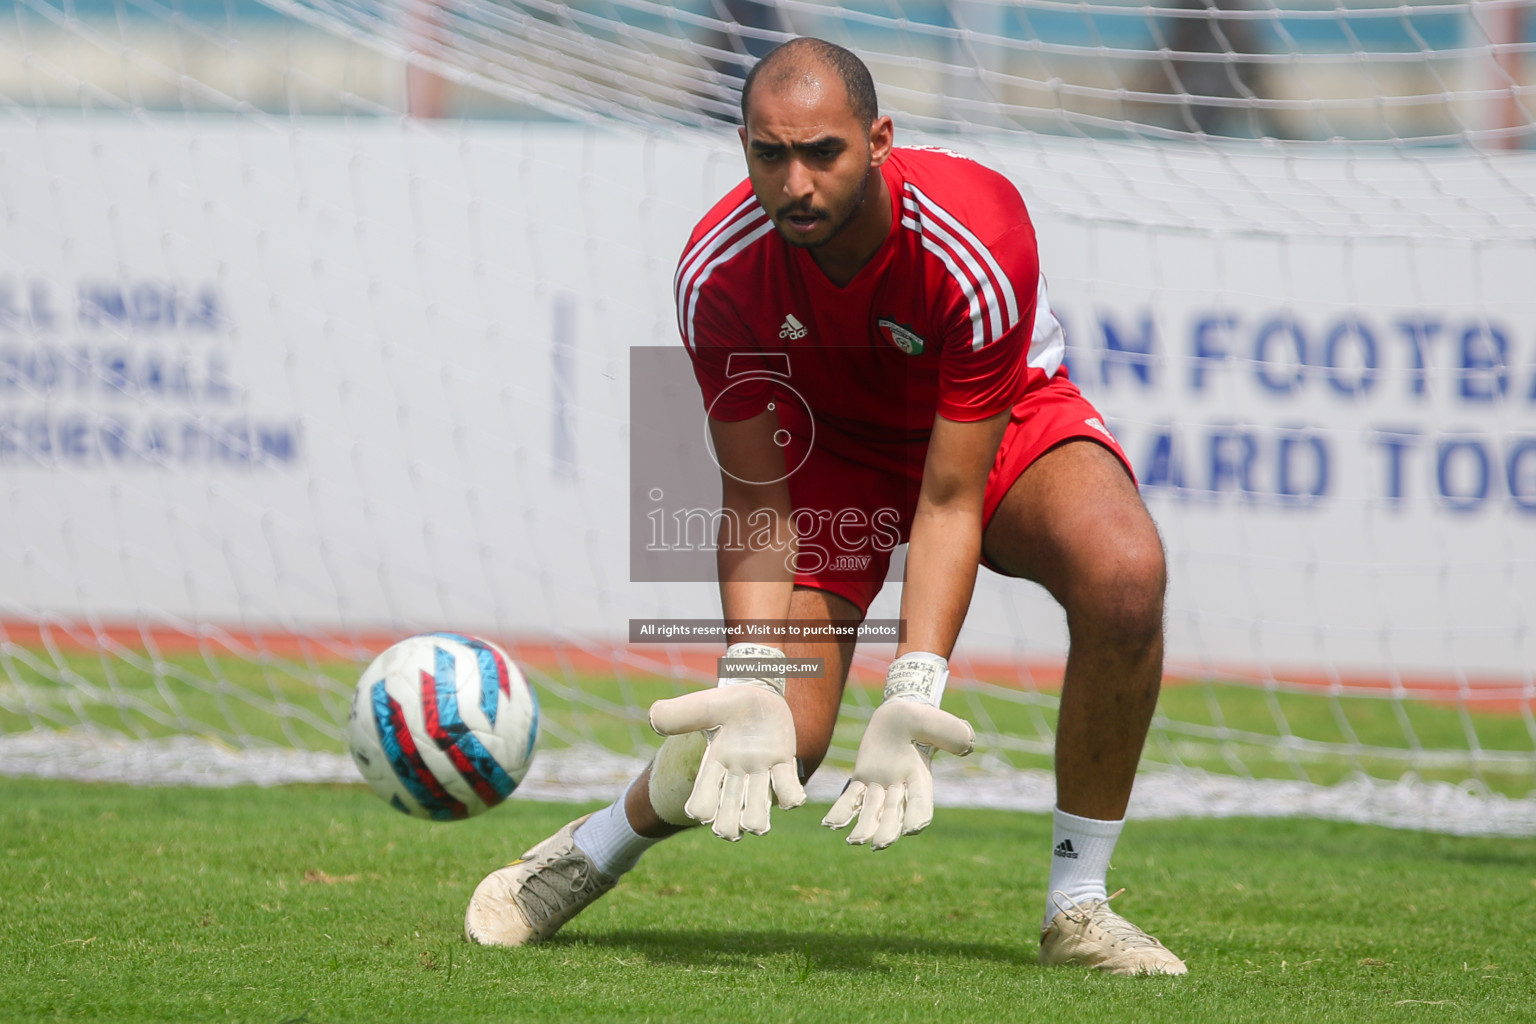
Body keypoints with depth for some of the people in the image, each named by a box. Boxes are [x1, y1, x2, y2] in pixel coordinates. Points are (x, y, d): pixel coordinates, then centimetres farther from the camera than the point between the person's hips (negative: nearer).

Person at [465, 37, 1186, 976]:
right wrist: (752, 681, -33)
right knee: (779, 742, -17)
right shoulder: (721, 272, -28)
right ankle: (586, 856, 18)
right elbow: (756, 503, -19)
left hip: (999, 427, -1)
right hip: (830, 444, 1)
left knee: (1123, 572, -34)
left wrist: (913, 697, -40)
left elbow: (950, 502, -32)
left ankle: (1077, 906, -17)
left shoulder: (978, 243, -36)